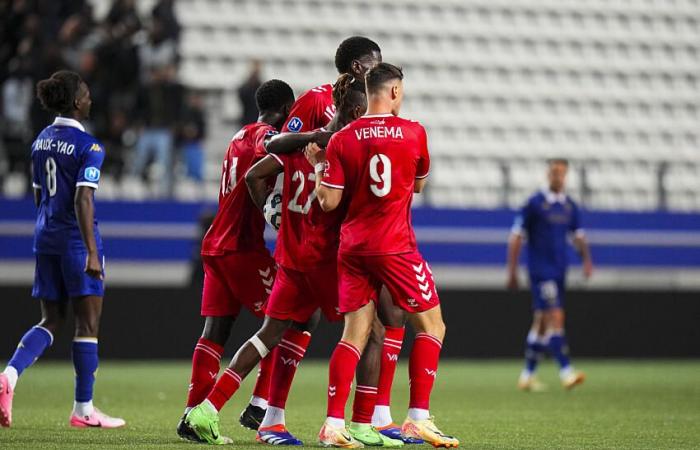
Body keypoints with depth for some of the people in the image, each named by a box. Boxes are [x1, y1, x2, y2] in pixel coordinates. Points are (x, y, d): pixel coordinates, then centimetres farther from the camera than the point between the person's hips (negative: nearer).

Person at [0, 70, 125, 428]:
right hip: (76, 238, -7)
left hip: (45, 236, 7)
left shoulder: (41, 141, 10)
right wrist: (91, 252, -22)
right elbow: (82, 200, -21)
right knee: (88, 323, 2)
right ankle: (83, 409, 5)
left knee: (51, 321, 13)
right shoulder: (88, 146, -13)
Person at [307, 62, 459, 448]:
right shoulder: (413, 132, -3)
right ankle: (418, 417, -3)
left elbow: (328, 202, -1)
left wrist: (318, 165, 14)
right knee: (431, 326, 6)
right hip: (395, 246, -4)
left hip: (352, 246, 4)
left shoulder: (342, 140, 0)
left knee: (355, 333, 6)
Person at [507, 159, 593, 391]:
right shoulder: (534, 204, -6)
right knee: (555, 318, -17)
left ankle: (527, 375, 19)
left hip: (559, 271, 6)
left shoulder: (570, 206, 11)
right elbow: (516, 236, -5)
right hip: (540, 270, -6)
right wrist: (512, 271, -8)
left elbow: (579, 236, 14)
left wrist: (587, 259, -5)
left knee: (541, 322, 11)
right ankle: (566, 372, -21)